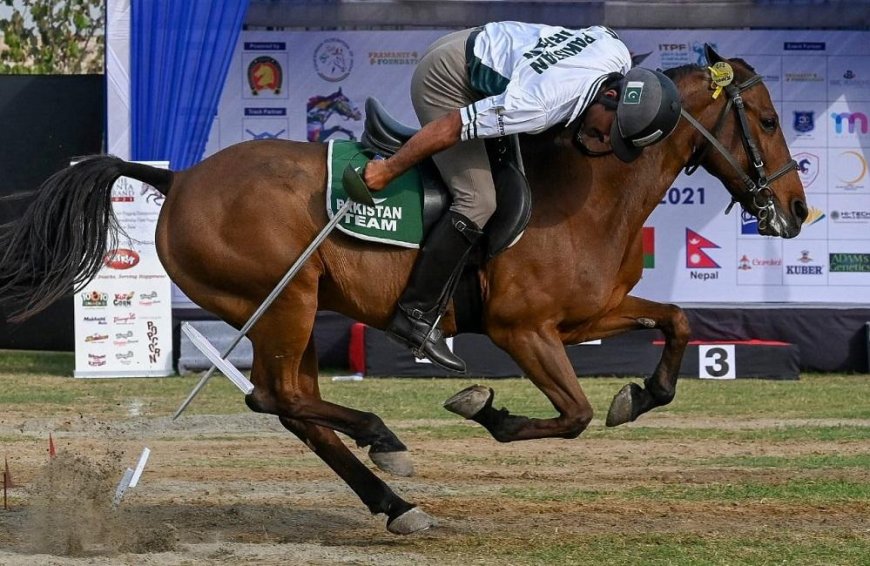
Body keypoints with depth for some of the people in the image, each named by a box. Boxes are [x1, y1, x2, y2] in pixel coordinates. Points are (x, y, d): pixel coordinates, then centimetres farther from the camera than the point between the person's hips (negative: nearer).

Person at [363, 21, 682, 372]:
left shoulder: (619, 54, -15)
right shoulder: (541, 105, -36)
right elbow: (449, 128, -30)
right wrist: (388, 170, -18)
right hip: (443, 80, -9)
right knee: (478, 201, -16)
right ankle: (415, 318, -10)